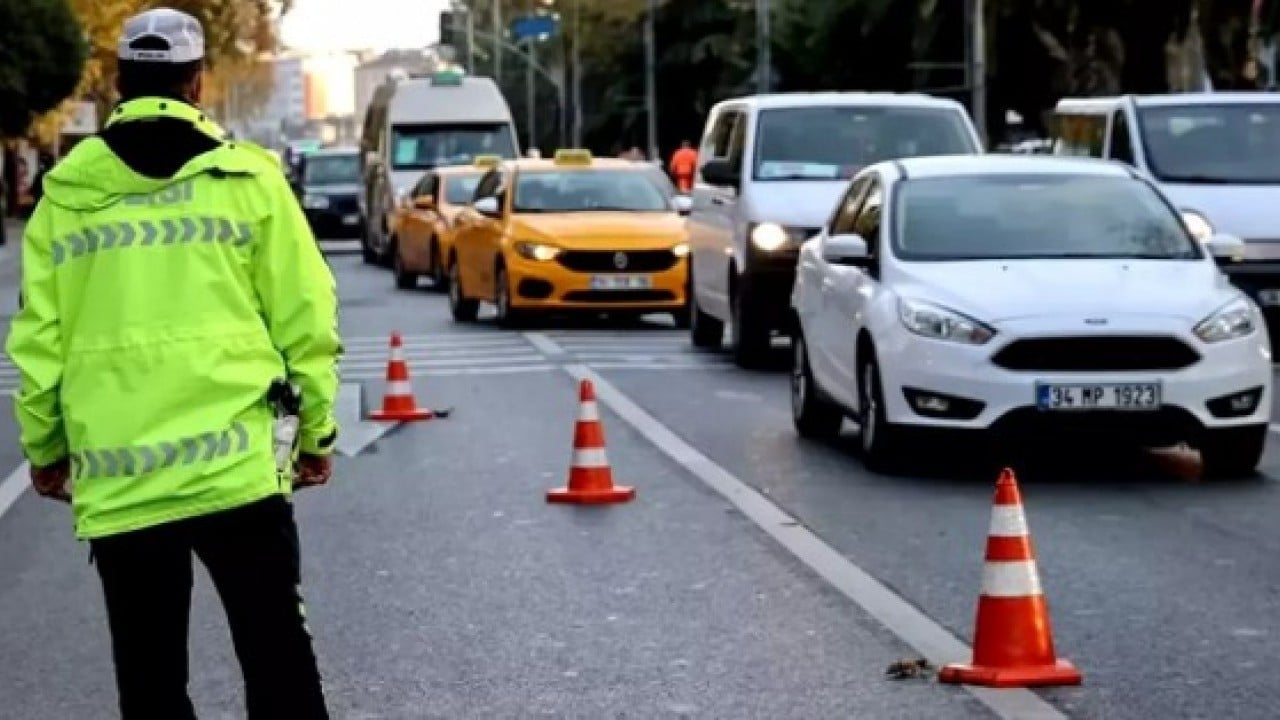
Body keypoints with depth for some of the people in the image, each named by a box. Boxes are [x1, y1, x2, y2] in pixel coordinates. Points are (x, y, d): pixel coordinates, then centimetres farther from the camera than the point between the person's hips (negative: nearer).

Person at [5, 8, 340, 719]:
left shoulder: (67, 193, 4)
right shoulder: (248, 178, 0)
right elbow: (304, 319, 0)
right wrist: (315, 432, 11)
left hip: (116, 482, 2)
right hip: (237, 467, -1)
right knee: (278, 659, 6)